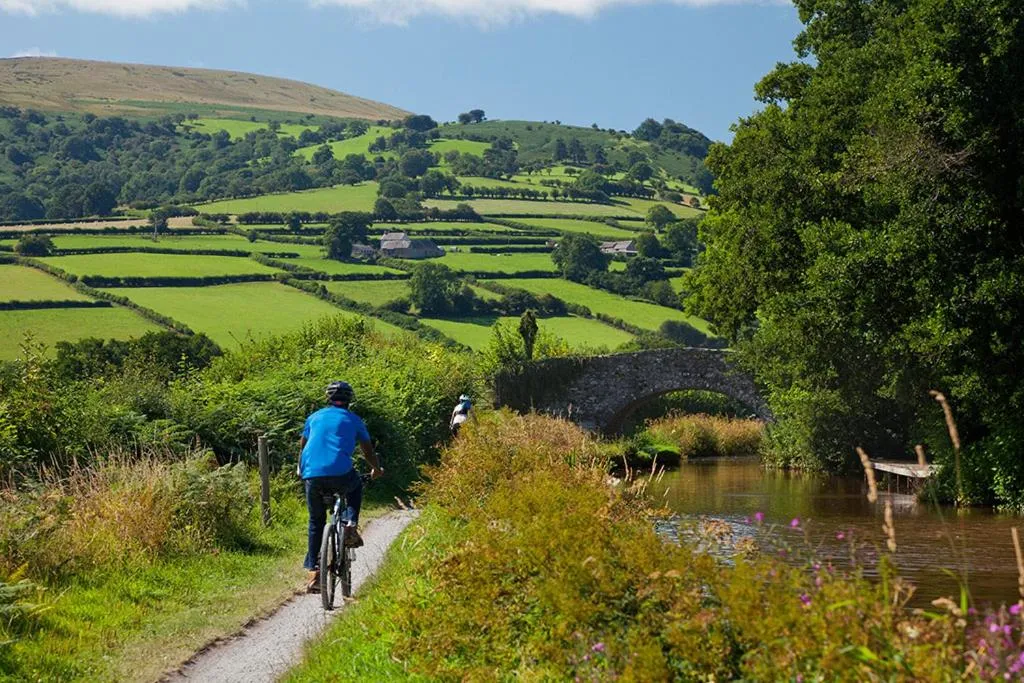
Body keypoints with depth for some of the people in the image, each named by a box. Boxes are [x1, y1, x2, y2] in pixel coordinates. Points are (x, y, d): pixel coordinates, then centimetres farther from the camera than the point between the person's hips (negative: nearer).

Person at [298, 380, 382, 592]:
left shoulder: (314, 417, 22)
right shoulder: (353, 419, 17)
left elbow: (302, 447, 33)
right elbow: (368, 450, 25)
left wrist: (300, 469, 51)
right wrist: (376, 469, 43)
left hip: (312, 475, 2)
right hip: (340, 474, -2)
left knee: (316, 522, 17)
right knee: (355, 487, 33)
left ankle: (313, 572, 10)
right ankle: (351, 528, 13)